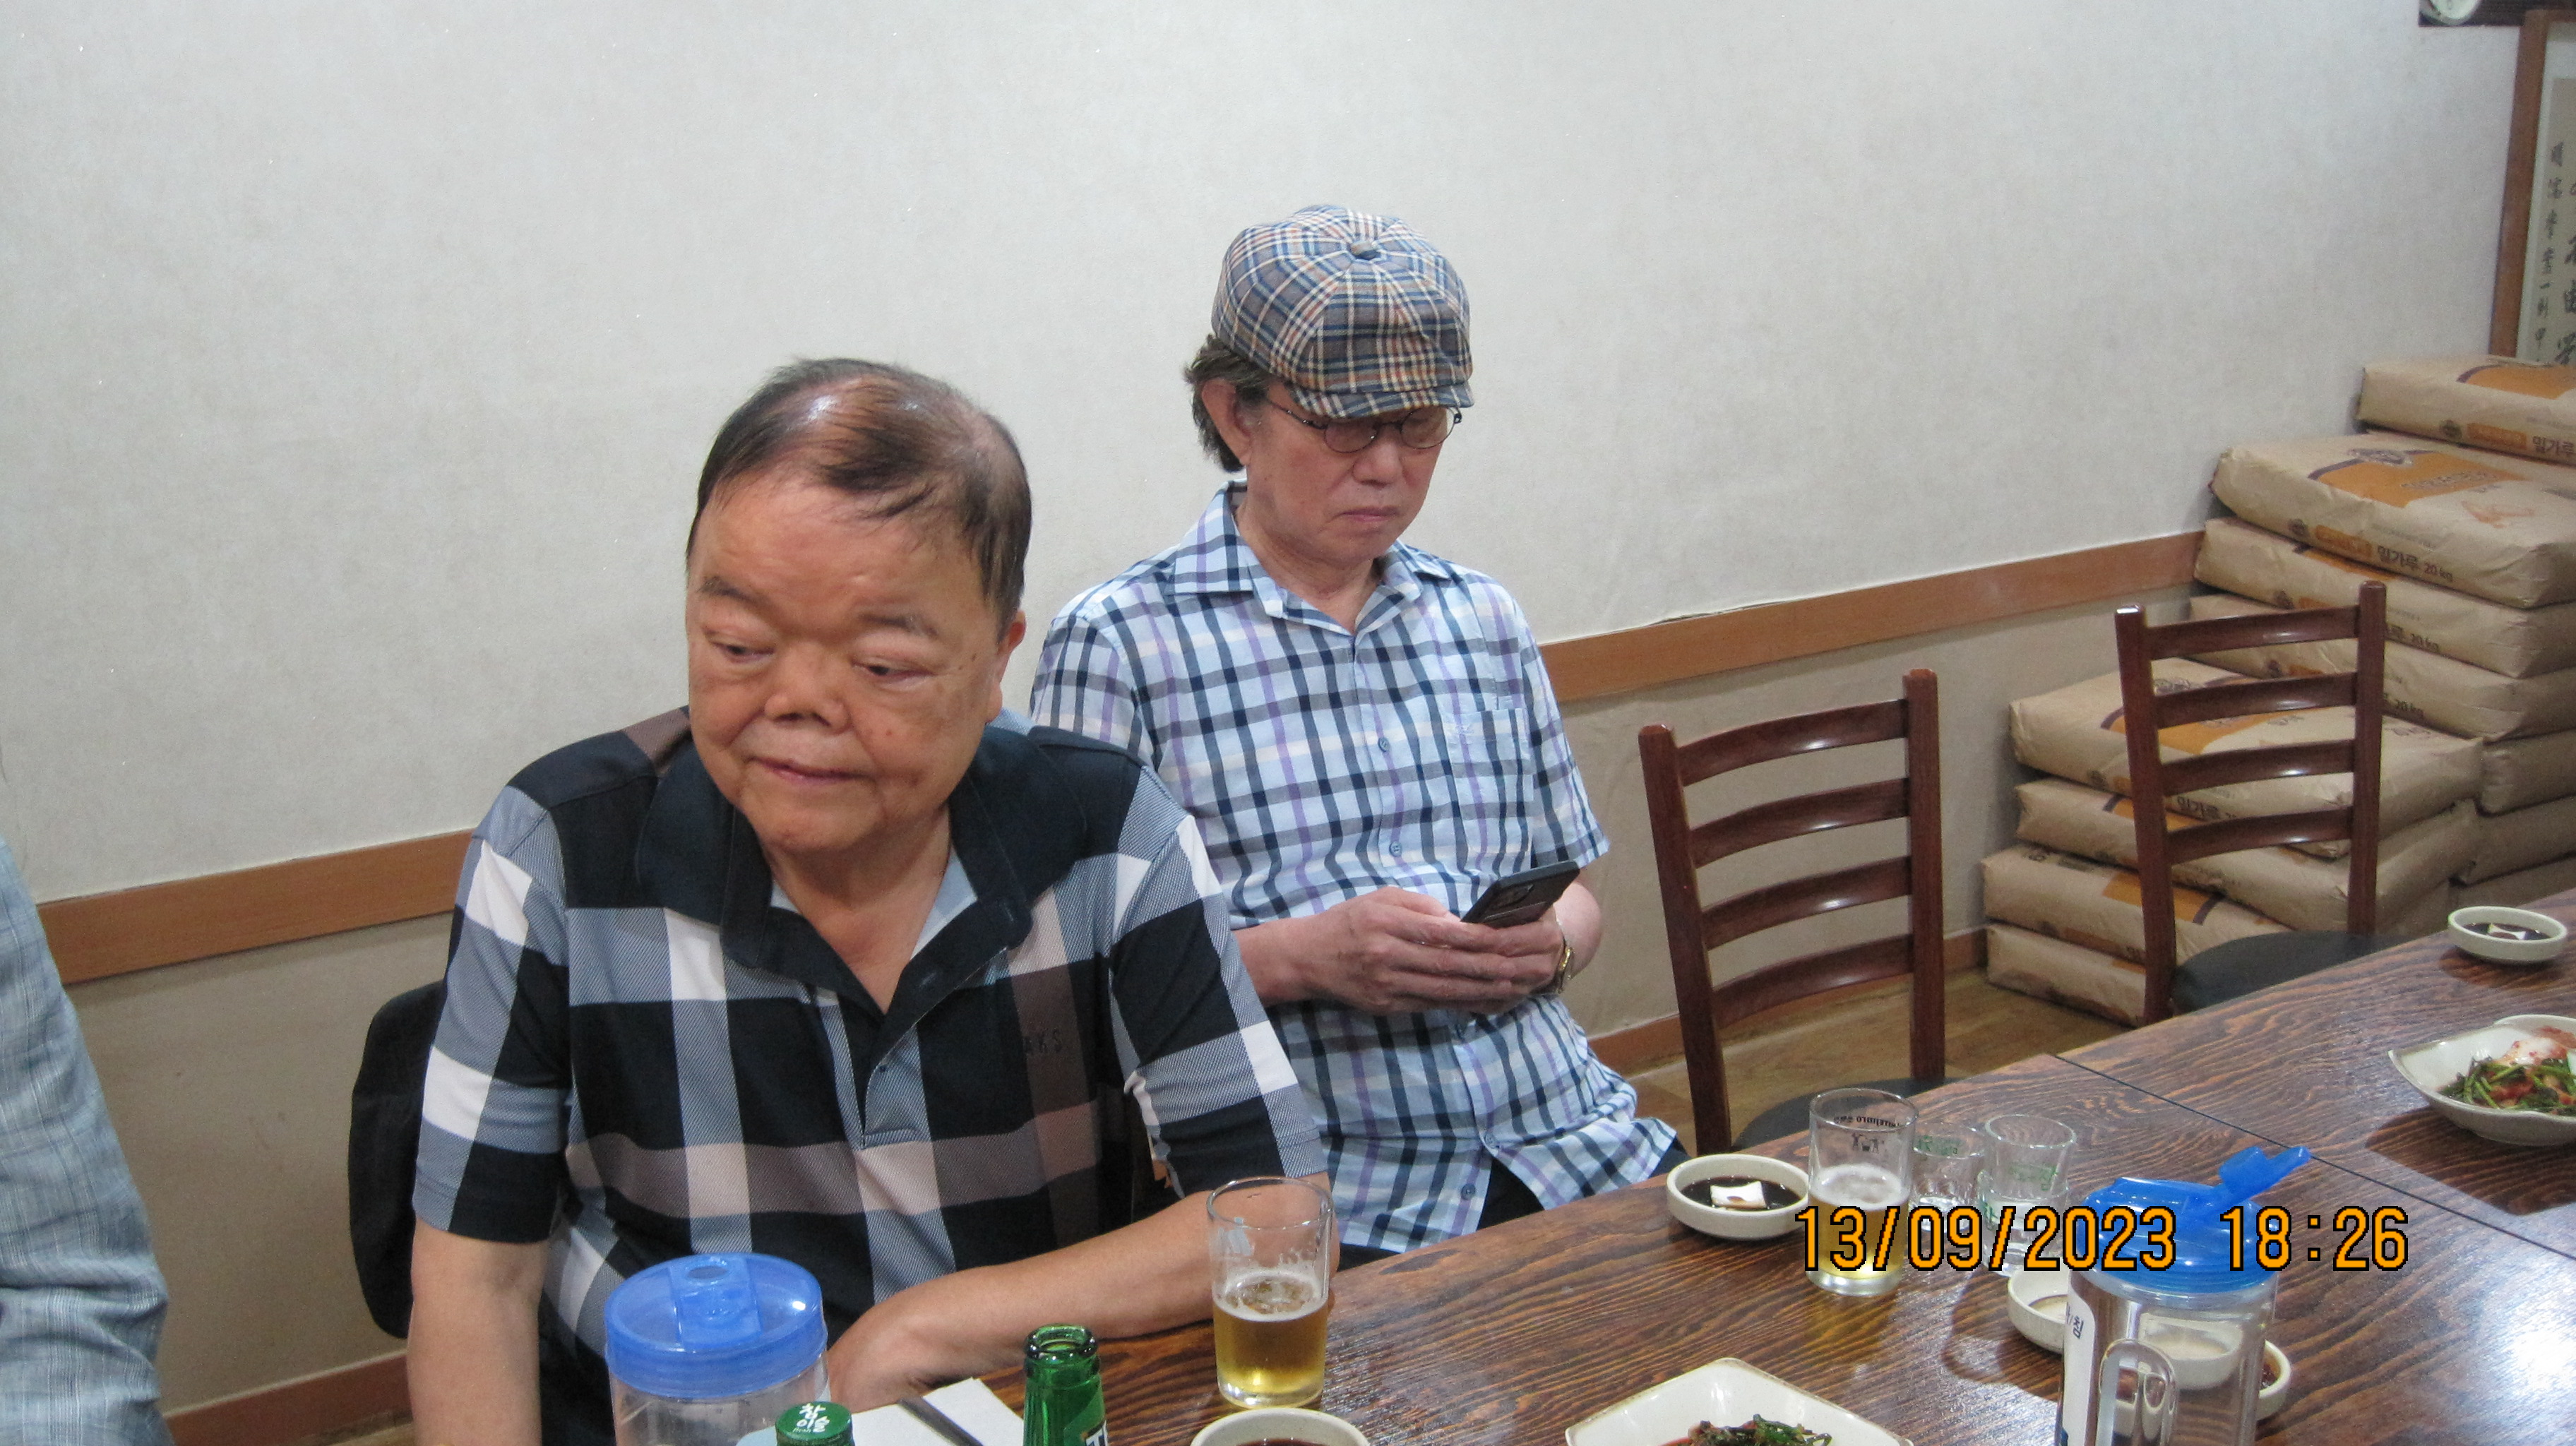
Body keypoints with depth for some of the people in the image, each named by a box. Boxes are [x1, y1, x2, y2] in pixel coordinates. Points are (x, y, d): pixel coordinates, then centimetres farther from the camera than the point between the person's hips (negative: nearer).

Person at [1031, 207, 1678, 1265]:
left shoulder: (1482, 620, 15)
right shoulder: (1116, 643, -2)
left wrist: (1546, 944, -3)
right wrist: (1301, 958, -18)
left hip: (1562, 1139, 6)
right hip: (1318, 1191, -5)